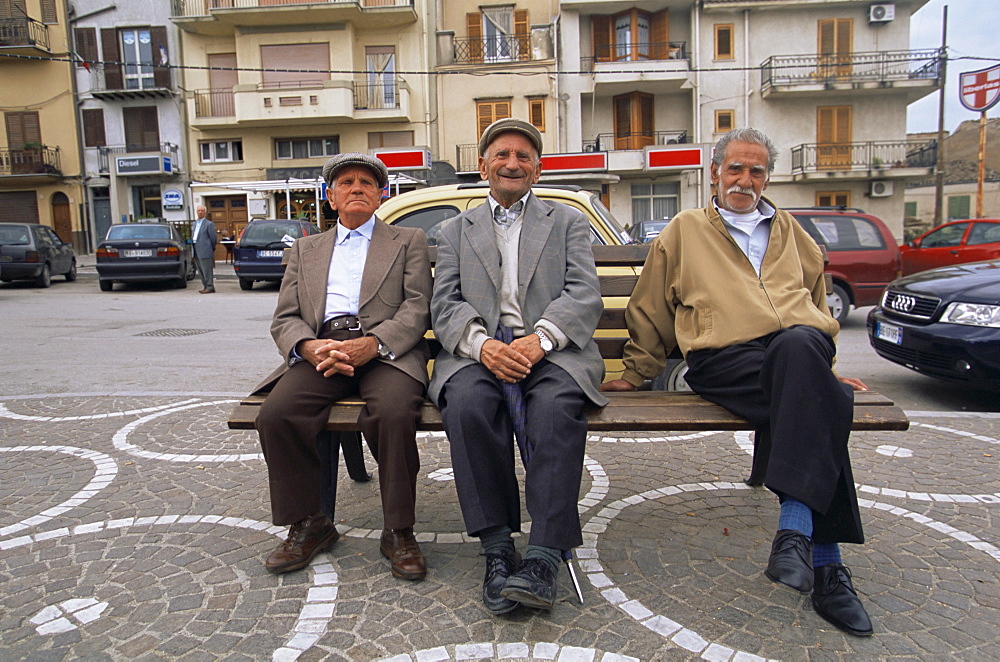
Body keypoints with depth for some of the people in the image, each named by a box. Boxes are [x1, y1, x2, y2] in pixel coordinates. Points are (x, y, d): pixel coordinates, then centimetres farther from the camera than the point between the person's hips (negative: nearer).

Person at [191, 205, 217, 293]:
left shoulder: (209, 224, -6)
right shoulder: (195, 223, 19)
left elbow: (213, 238, -5)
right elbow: (193, 236, 22)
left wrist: (212, 249, 0)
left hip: (205, 251, -8)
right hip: (196, 251, 8)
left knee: (207, 270, -7)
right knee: (201, 271, 11)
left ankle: (210, 287, -4)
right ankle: (206, 287, 18)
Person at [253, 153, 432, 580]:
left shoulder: (409, 241, 18)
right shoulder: (305, 249, 26)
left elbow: (417, 308, 3)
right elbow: (284, 318, 15)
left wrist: (373, 344, -16)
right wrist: (310, 347, -10)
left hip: (385, 350, -2)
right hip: (320, 352, 3)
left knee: (395, 413, -33)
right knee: (276, 414, -24)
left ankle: (398, 532, -15)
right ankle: (308, 525, -5)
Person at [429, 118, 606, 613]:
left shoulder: (568, 222, 19)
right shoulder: (455, 231, 22)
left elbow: (585, 296, 4)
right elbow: (444, 305, 8)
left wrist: (539, 338, -16)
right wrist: (482, 343, -14)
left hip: (552, 349, -1)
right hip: (479, 349, 1)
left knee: (556, 405, -33)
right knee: (467, 403, -32)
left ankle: (544, 558, -30)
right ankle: (497, 549, -22)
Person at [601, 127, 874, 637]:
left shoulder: (789, 232, 31)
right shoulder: (684, 231, 21)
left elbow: (818, 297, 39)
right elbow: (650, 312, 21)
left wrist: (827, 364, 34)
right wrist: (635, 373, 19)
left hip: (802, 347, 3)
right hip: (726, 359, -2)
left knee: (798, 344, -38)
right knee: (820, 407, -34)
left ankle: (796, 529, -39)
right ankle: (824, 563, -30)